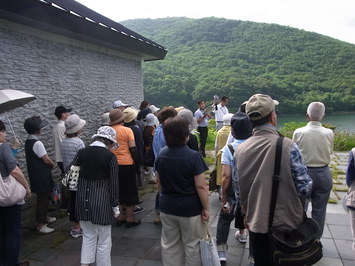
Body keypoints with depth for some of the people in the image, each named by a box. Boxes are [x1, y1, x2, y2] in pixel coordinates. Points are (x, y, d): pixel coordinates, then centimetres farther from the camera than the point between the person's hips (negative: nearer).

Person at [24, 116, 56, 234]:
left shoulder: (28, 142, 7)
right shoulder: (37, 143, -22)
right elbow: (46, 160, -22)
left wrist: (49, 163, 5)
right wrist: (52, 164, -2)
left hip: (35, 175, 9)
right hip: (41, 177, -9)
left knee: (44, 197, 23)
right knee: (43, 199, 1)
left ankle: (45, 217, 40)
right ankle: (40, 225, 11)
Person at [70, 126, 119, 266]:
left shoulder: (81, 153, -1)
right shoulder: (110, 156, -12)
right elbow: (114, 183, -9)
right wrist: (115, 204, 1)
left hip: (83, 201, 4)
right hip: (101, 202, -4)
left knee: (88, 237, 21)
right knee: (104, 241, 12)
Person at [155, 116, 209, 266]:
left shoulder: (161, 155, -3)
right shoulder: (193, 156, -20)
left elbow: (159, 182, 8)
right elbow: (201, 186, -19)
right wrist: (206, 208, -8)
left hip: (167, 207, 5)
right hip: (190, 208, -5)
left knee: (169, 244, 18)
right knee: (192, 245, 14)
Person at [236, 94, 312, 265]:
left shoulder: (239, 150, -6)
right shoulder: (288, 146, -18)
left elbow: (239, 188, 1)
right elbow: (304, 186, -13)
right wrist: (293, 202, 8)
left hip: (257, 225, 3)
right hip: (287, 223, -2)